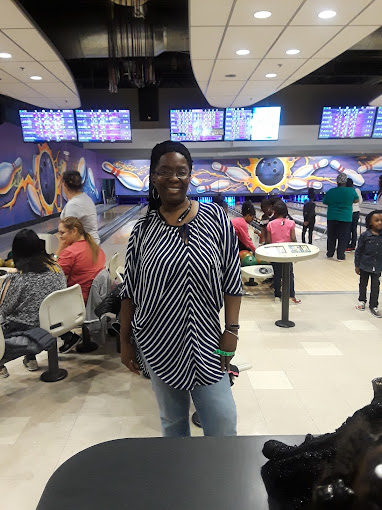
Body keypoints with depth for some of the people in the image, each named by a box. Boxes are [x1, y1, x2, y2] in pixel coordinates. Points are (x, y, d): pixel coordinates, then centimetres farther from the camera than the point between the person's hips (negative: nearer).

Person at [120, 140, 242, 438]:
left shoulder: (215, 218, -5)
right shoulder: (143, 230, -2)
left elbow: (232, 281, -3)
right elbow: (130, 292, 4)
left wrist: (231, 331, -7)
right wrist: (125, 340, 6)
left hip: (205, 343, -1)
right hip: (158, 344, 1)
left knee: (223, 424, 4)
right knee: (172, 422, 17)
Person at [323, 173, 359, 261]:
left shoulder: (331, 191, -2)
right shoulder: (351, 191, -7)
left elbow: (325, 202, 10)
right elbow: (356, 200, 9)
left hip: (332, 218, 2)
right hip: (345, 218, -2)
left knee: (331, 237, 13)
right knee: (343, 238, 5)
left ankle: (329, 254, 22)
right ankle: (340, 256, 7)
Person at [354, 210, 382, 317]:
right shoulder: (365, 235, -13)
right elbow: (358, 251, -6)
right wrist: (357, 266, -4)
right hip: (364, 266, -1)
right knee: (363, 284, 17)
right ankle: (362, 301, 37)